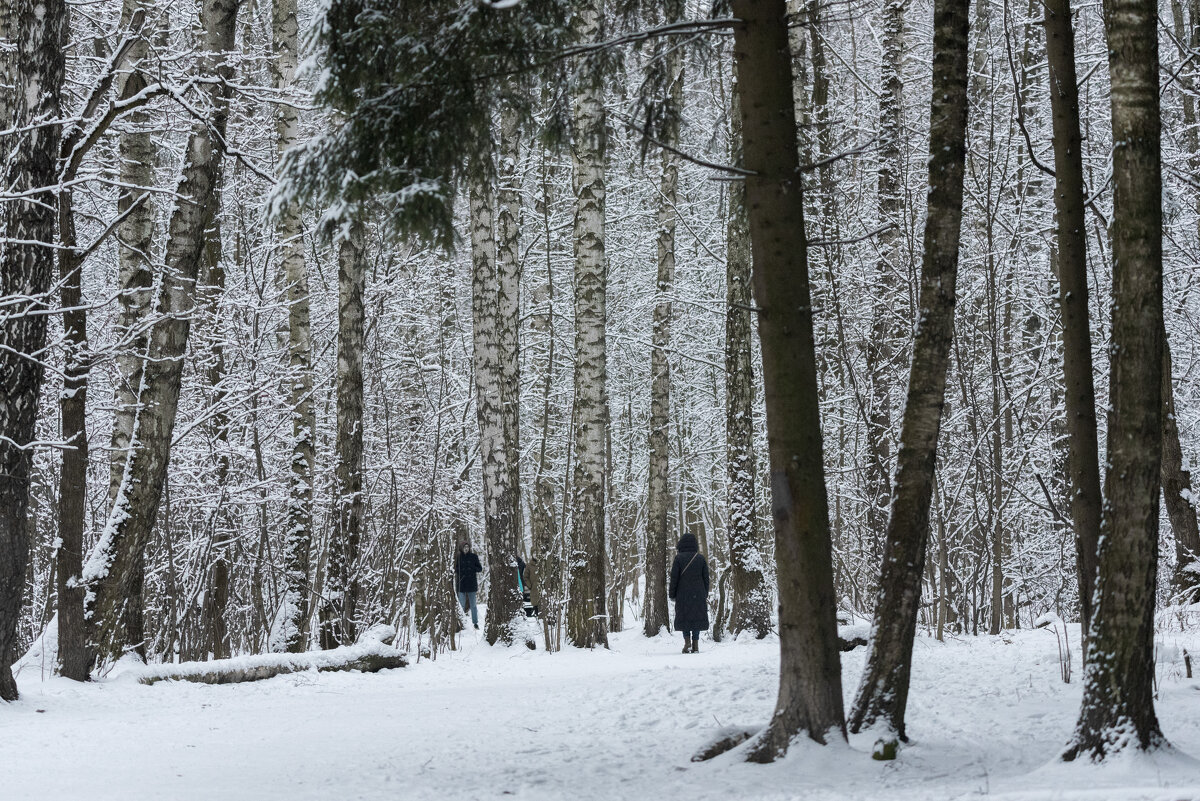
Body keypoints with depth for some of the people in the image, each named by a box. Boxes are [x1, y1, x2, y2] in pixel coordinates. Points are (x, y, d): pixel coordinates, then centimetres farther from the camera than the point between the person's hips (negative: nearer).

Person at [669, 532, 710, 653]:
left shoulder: (679, 558, -7)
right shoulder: (701, 558, 1)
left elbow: (674, 578, -7)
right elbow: (706, 578, 4)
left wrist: (672, 594, 1)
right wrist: (705, 594, 13)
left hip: (683, 594, -2)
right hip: (698, 594, 2)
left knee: (684, 617, 9)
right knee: (697, 616, 7)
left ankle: (687, 641, -7)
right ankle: (695, 644, 2)